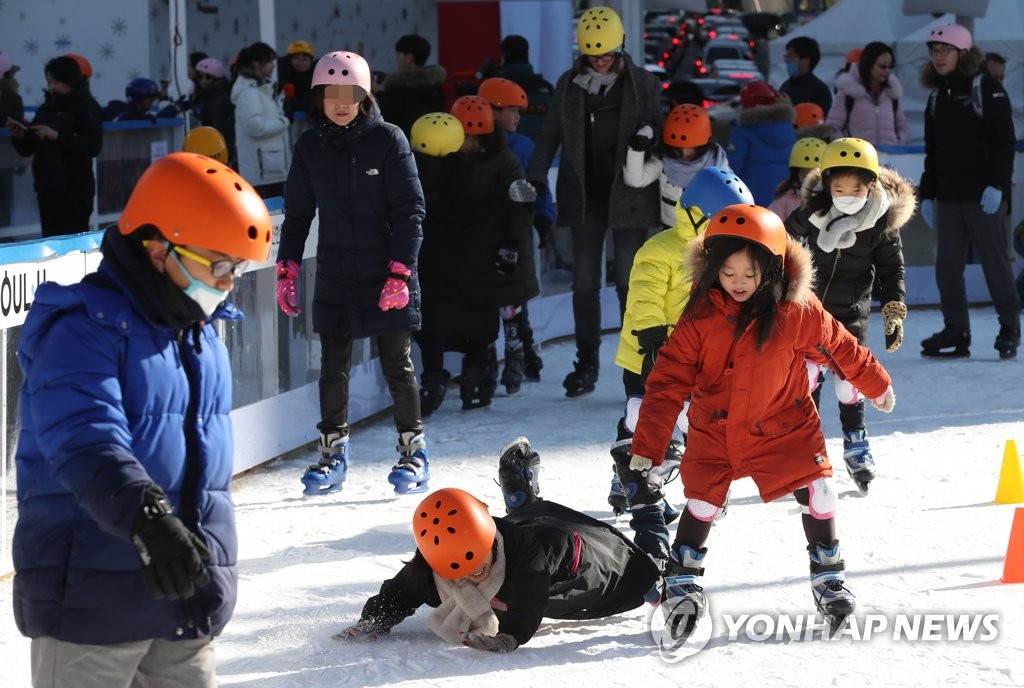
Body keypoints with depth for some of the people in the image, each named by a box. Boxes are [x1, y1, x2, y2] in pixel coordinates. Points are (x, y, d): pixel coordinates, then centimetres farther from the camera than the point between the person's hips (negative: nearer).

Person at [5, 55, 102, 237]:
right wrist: (20, 136, -4)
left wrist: (57, 136, -21)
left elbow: (93, 146, -16)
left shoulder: (86, 107, -2)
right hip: (47, 188, 6)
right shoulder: (46, 108, 16)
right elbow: (26, 150, 17)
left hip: (74, 190, -6)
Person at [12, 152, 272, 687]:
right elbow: (88, 442, -32)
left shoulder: (200, 330, 13)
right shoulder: (86, 327, -16)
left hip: (188, 597, 8)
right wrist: (147, 518, -48)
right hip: (93, 597, -8)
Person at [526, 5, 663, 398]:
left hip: (628, 196, -3)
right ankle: (586, 363, 14)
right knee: (584, 283, 6)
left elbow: (659, 133, 6)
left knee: (630, 282, -3)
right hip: (584, 196, 3)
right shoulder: (568, 86, 8)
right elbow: (550, 135, 11)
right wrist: (535, 178, 2)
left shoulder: (643, 85, 2)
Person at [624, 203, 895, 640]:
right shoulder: (700, 316, -17)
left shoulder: (798, 310, -17)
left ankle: (828, 576, 16)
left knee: (817, 490, -6)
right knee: (702, 501, -1)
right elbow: (667, 383, -16)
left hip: (783, 424, 0)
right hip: (715, 429, 0)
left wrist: (877, 387, 17)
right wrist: (644, 454, -19)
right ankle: (681, 582, 20)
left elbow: (839, 346, 2)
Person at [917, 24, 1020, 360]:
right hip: (948, 194, 6)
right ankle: (956, 331, 11)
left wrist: (996, 184, -19)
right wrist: (927, 194, 15)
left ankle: (1009, 328, 8)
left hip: (984, 194, -6)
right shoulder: (937, 96, 15)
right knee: (947, 266, 4)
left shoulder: (986, 89, -5)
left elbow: (1004, 141, -11)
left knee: (995, 261, -2)